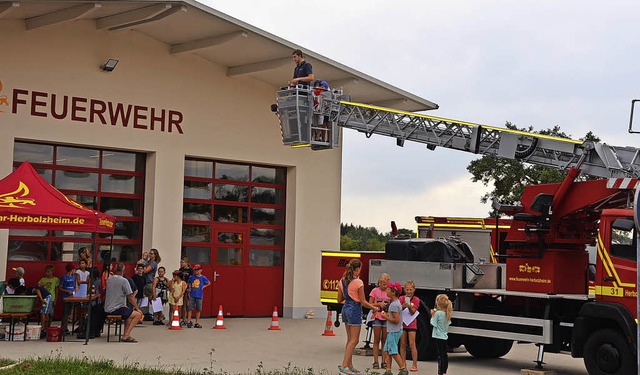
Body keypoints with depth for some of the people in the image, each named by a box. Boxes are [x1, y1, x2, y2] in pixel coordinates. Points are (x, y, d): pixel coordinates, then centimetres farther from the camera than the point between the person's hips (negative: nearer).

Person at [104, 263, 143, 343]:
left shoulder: (109, 280, 8)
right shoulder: (124, 281, -13)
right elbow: (130, 297, -11)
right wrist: (137, 308, -1)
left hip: (107, 310, 8)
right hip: (117, 310, -8)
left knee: (128, 312, 30)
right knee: (138, 314, -6)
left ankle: (125, 333, 21)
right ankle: (126, 336, -13)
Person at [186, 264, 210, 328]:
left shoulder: (203, 278, -2)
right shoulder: (192, 277, 4)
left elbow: (209, 283, 12)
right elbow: (189, 283, 21)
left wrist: (203, 287, 1)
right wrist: (189, 288, 7)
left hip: (199, 296, -1)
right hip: (192, 295, 1)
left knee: (198, 310, 5)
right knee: (190, 309, -1)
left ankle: (197, 323, 13)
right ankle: (189, 322, 6)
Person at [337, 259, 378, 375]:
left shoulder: (342, 281, 6)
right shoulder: (358, 282, -15)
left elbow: (340, 299, 10)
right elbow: (363, 302, -12)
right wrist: (374, 308, 3)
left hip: (345, 309, 8)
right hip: (355, 310, -8)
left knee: (350, 339, 14)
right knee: (354, 340, -2)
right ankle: (344, 366, -7)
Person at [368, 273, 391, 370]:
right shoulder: (375, 291, -1)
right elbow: (370, 304, -1)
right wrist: (379, 304, -16)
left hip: (386, 318, 2)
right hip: (377, 317, -2)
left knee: (385, 341, 6)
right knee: (376, 340, 2)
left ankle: (384, 361, 11)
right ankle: (375, 362, 3)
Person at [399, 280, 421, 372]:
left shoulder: (416, 300, -4)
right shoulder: (402, 298, 1)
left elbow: (413, 312, -12)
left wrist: (409, 307, -32)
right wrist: (403, 306, -28)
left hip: (411, 324, -3)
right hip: (402, 323, 3)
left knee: (412, 344, -6)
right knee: (402, 344, 4)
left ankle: (415, 365, -3)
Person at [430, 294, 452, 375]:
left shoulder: (438, 313, -18)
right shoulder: (447, 313, 5)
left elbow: (434, 323, -16)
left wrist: (432, 315, -5)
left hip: (438, 337, -8)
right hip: (445, 336, 8)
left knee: (440, 355, -7)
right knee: (444, 355, 15)